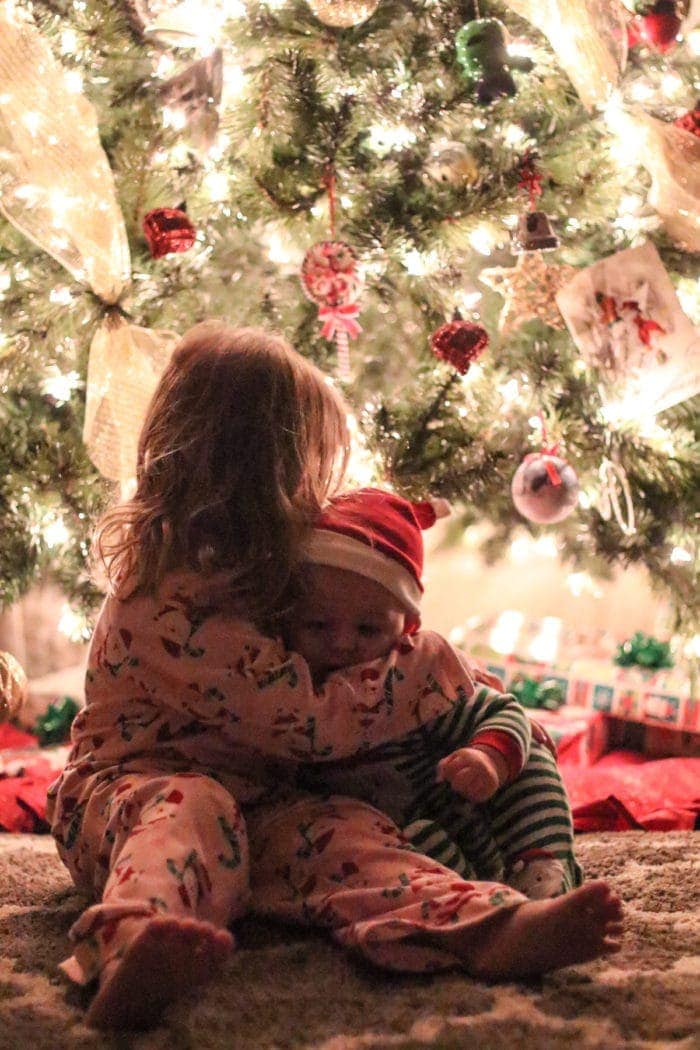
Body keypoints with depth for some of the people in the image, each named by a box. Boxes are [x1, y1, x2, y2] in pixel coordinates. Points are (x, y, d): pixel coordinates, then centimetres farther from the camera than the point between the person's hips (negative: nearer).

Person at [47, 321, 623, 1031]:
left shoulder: (250, 574, 13)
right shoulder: (172, 602, -21)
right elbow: (308, 719, -26)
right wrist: (425, 668, -16)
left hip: (253, 799, 7)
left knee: (335, 832, -21)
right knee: (192, 810, -39)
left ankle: (486, 927, -49)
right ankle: (134, 946, -71)